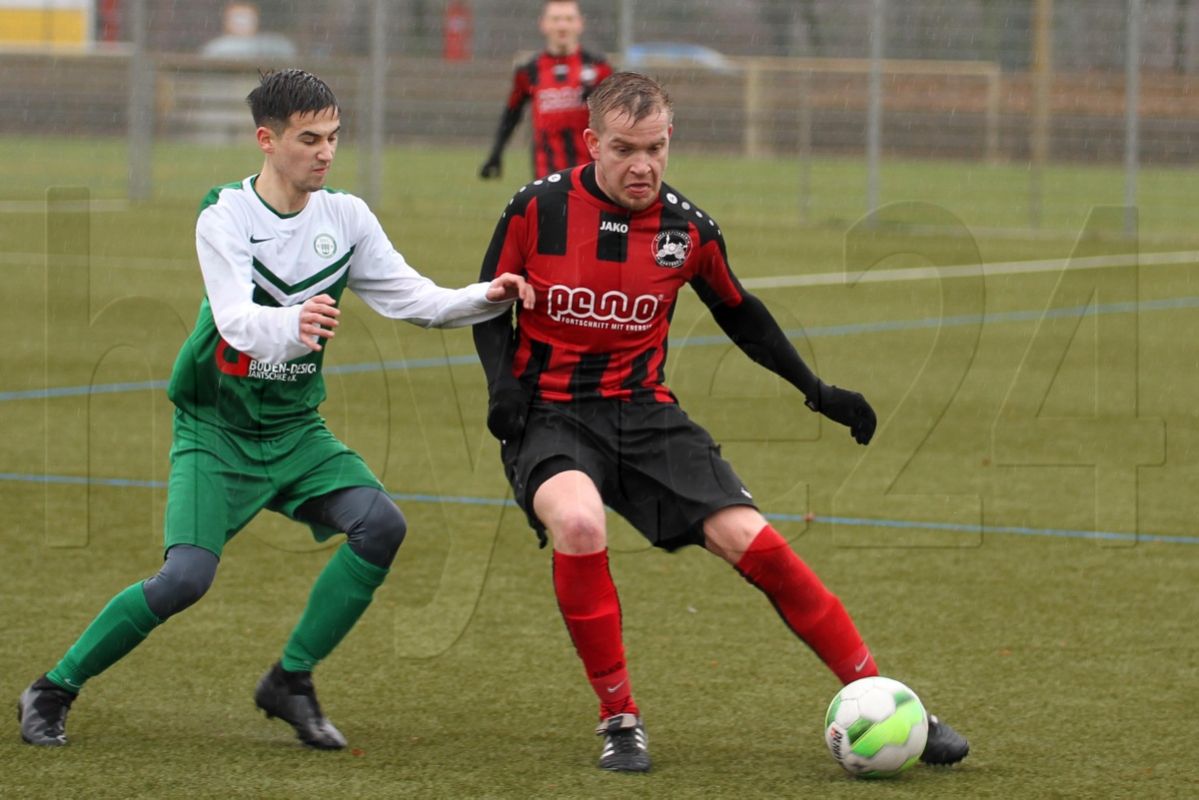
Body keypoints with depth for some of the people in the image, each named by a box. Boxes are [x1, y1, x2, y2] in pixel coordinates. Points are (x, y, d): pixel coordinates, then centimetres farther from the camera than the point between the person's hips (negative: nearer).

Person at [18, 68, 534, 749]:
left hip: (296, 429, 5)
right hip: (216, 428, -5)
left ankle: (291, 681, -3)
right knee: (187, 577, -21)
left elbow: (410, 297, 3)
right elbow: (237, 321, -30)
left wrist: (486, 299, -15)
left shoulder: (346, 216, 0)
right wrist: (292, 324, -51)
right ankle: (53, 690, -1)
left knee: (381, 524, -18)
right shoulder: (224, 217, -15)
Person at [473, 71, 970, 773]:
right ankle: (619, 718, -17)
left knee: (751, 539, -14)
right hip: (548, 417, -2)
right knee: (577, 523, -35)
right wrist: (503, 384, -11)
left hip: (645, 413, 2)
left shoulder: (687, 228, 0)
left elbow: (740, 312, 18)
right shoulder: (538, 209, -7)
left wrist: (818, 391, 16)